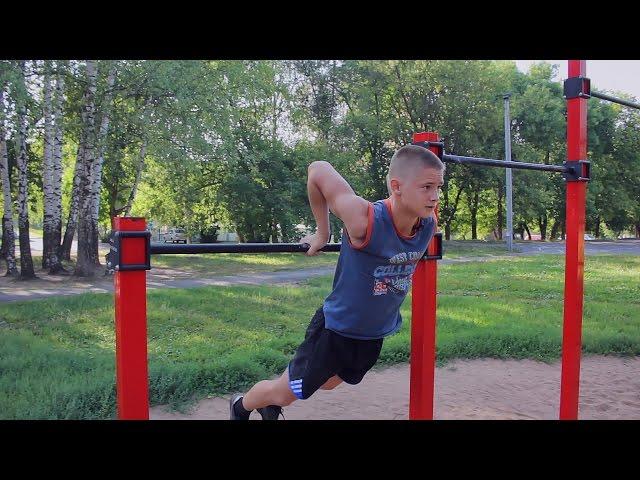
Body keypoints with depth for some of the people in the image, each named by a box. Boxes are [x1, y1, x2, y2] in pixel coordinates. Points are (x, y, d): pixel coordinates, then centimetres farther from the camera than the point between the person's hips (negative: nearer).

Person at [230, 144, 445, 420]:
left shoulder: (429, 224, -16)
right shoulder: (365, 220, -34)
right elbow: (318, 170, -25)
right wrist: (322, 234, -16)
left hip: (375, 335, 7)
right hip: (336, 328, -6)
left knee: (327, 384, 30)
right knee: (285, 393, 12)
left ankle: (271, 405, 58)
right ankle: (241, 406, 46)